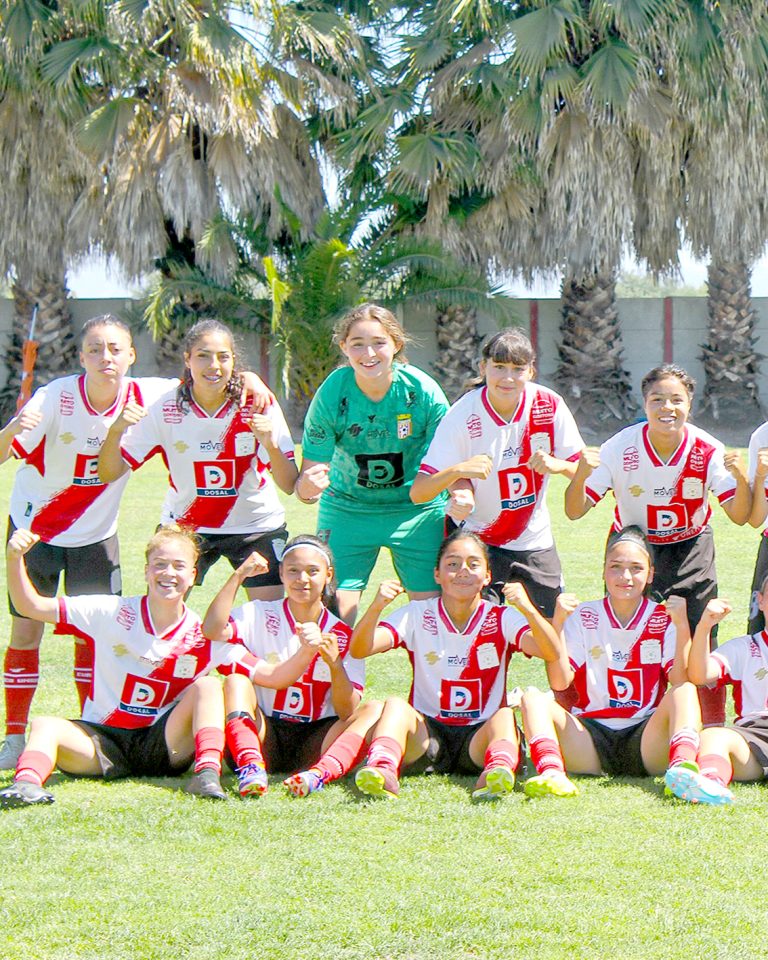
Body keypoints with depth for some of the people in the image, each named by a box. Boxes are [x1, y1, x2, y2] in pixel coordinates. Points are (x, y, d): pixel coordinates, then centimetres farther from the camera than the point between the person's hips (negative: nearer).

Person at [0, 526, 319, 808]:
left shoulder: (203, 636, -1)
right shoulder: (112, 613, -1)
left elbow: (272, 676, -5)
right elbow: (30, 606, -2)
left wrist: (305, 653, -25)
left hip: (165, 747, 0)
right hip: (103, 742, 0)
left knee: (207, 686, -20)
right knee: (45, 726, -28)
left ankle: (208, 773, -38)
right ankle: (27, 783, -57)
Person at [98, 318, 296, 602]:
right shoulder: (166, 408, -16)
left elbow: (289, 485, -21)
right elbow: (109, 473, -14)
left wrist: (271, 445, -40)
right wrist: (115, 431, -32)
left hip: (255, 526, 0)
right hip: (184, 525, 1)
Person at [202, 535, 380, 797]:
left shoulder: (342, 635, 3)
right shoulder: (260, 615, 3)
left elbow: (347, 713, -8)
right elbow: (213, 630, -19)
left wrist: (335, 664, -25)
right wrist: (238, 576, -16)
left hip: (314, 744, 1)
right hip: (265, 739, 0)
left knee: (373, 709, -20)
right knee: (236, 680, -22)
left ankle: (320, 774, -48)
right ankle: (251, 768, -46)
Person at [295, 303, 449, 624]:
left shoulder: (423, 391, -19)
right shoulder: (331, 395, -18)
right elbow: (311, 473, -16)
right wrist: (307, 487, -40)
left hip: (417, 510, 0)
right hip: (347, 509, 0)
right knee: (336, 608, -9)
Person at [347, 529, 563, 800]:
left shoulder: (502, 619, 1)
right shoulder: (418, 615, 3)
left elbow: (552, 653, -17)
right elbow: (360, 649, -10)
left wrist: (528, 609, -35)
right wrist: (376, 608, -30)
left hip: (480, 737, -1)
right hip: (426, 734, 1)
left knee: (505, 716, -29)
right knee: (395, 704, -26)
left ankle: (499, 770, -60)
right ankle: (381, 769, -53)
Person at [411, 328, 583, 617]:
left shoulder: (549, 405, -12)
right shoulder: (463, 415, -19)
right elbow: (418, 493, -21)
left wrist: (557, 465, -26)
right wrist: (458, 471, -39)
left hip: (534, 540, 3)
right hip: (477, 540, -3)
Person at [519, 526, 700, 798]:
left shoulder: (664, 620, 5)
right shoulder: (583, 617, 7)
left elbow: (681, 682, -8)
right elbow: (560, 682, -4)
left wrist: (682, 626, -18)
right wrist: (557, 623, -13)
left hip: (646, 737, -1)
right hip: (590, 738, 1)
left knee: (683, 693, -26)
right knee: (533, 698, -20)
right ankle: (551, 772, -48)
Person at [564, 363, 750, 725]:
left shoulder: (707, 450, -20)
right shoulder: (621, 447, -21)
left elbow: (740, 516, -17)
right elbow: (574, 511, -19)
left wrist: (741, 477, -37)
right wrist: (581, 474, -39)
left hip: (691, 551, 0)